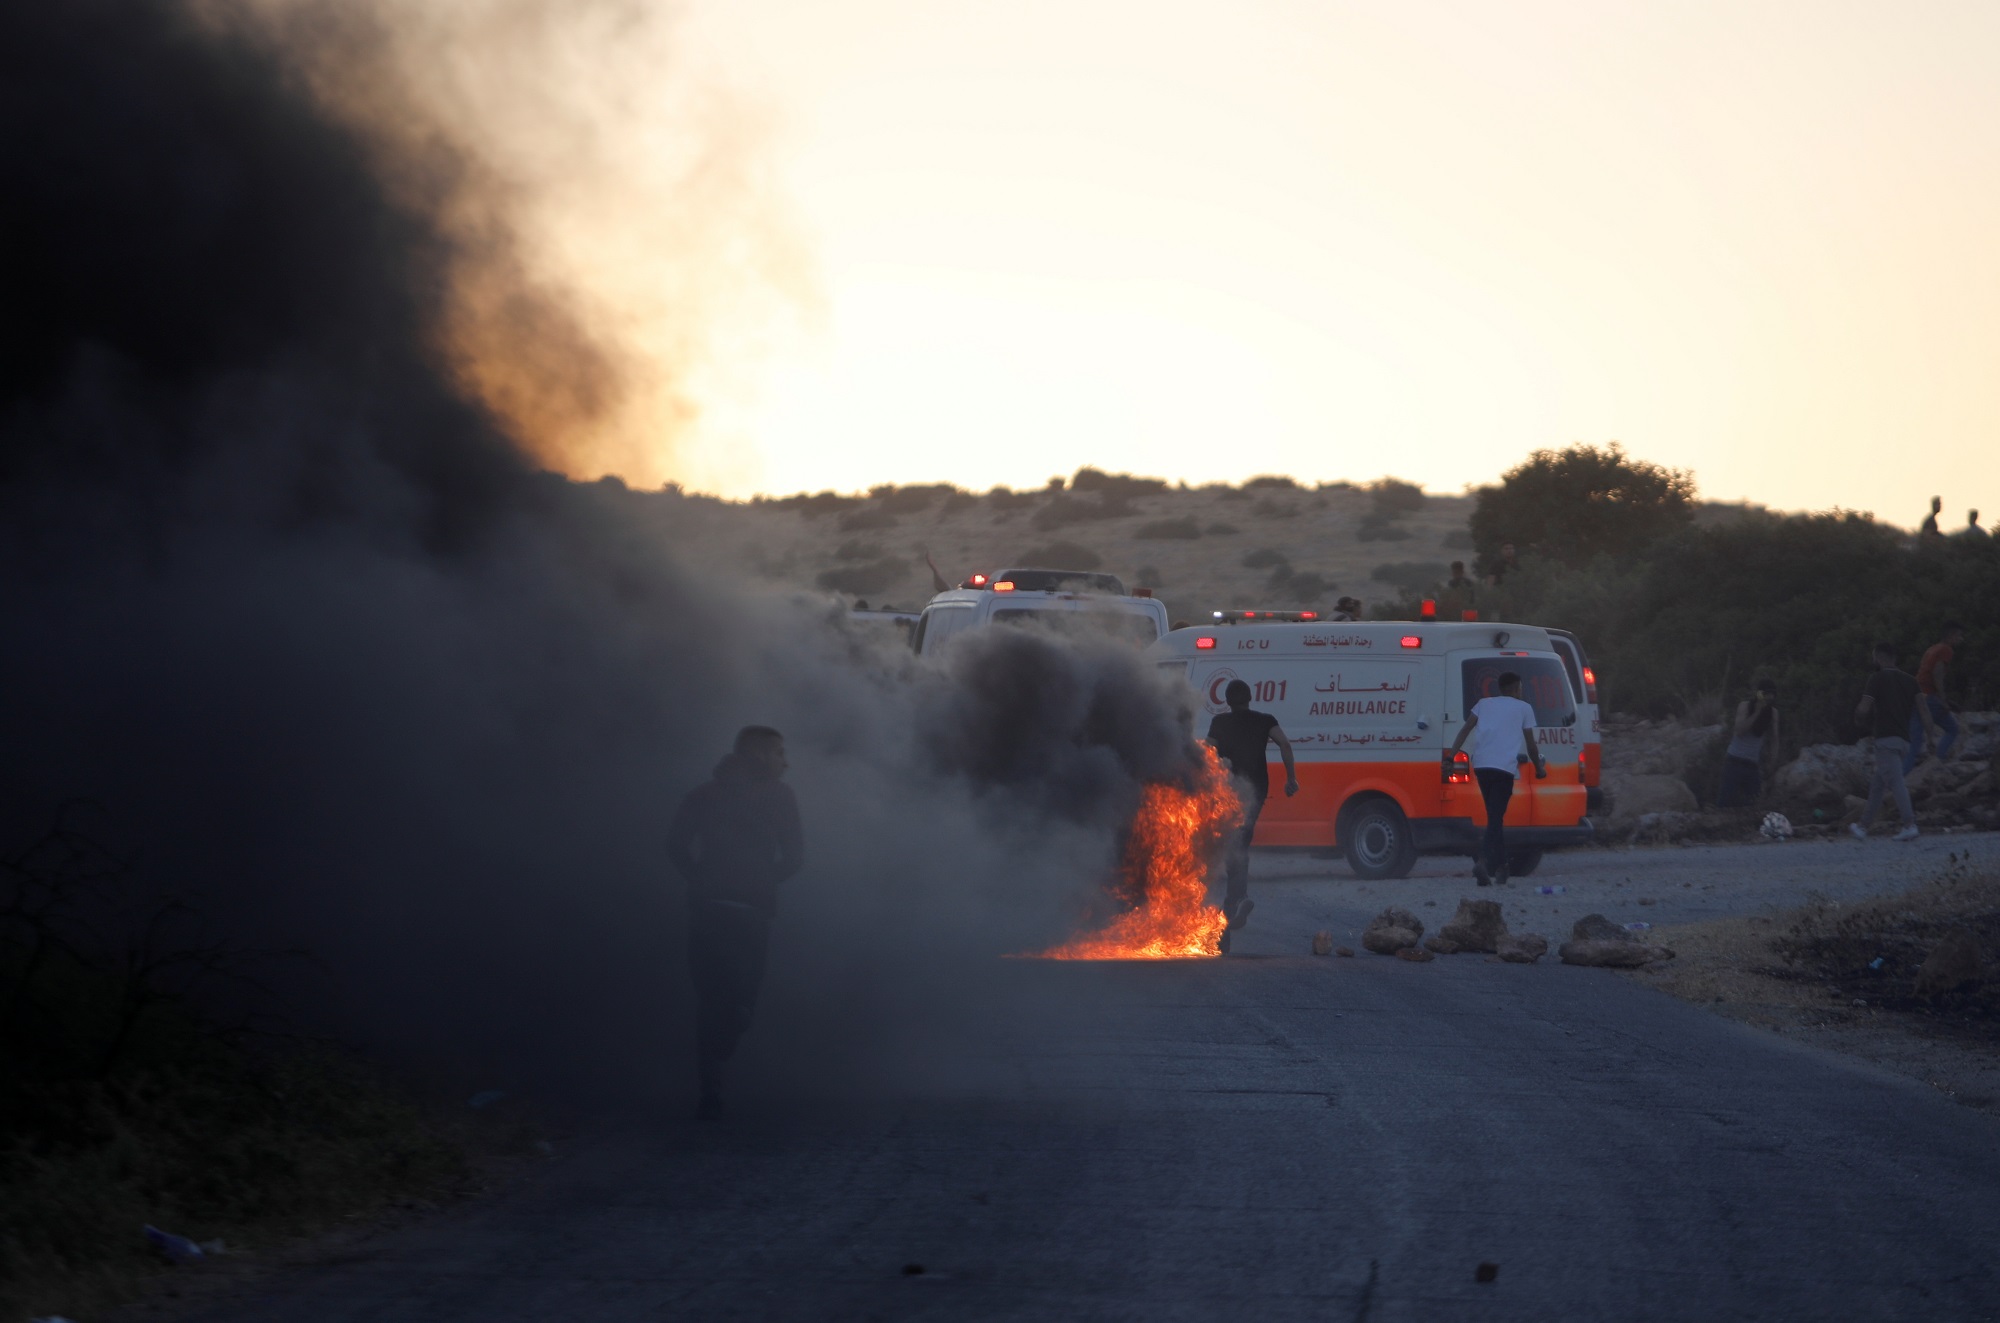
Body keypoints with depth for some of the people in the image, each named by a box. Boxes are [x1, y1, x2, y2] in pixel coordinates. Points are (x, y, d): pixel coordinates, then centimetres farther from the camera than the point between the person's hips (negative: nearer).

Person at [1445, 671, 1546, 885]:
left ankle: (1500, 868, 20)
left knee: (1496, 816, 17)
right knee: (1496, 818, -7)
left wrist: (1450, 758, 3)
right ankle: (1485, 861, -27)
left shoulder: (1484, 704, 19)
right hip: (1504, 767, -4)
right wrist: (1539, 768, 28)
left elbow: (1465, 730, 7)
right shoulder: (1523, 709, 11)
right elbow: (1531, 744, 13)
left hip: (1481, 765, 4)